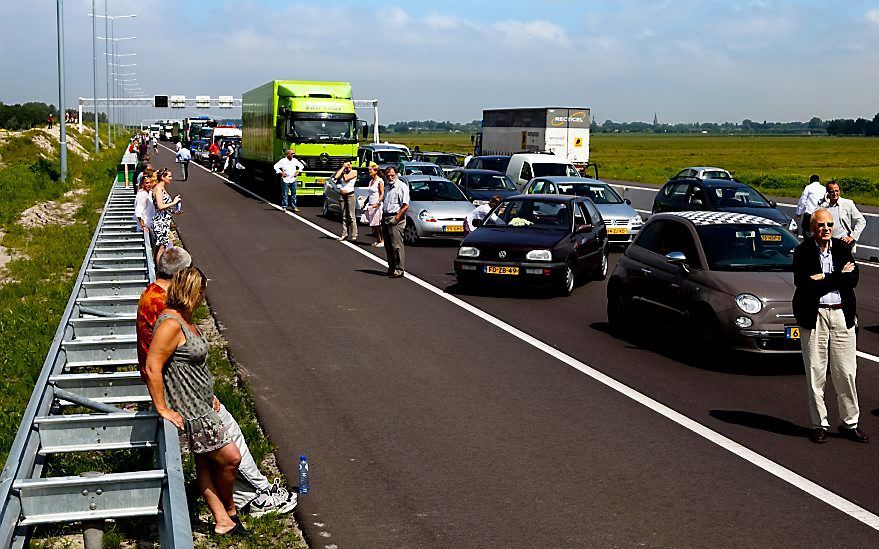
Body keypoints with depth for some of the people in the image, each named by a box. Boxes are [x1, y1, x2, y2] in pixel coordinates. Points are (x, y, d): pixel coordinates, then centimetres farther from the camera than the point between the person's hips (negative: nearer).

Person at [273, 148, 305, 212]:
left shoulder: (295, 160, 8)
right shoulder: (283, 161, -2)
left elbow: (301, 166, 20)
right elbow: (276, 166, -1)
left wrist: (298, 172, 7)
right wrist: (281, 172, -7)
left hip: (293, 180, 3)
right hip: (285, 180, -3)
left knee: (294, 193, 5)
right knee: (285, 194, -2)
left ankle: (294, 207, 12)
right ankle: (284, 206, 5)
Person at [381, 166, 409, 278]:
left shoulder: (402, 187, -9)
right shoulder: (387, 186, 17)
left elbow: (405, 206, -16)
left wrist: (396, 219, -17)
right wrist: (383, 217, 15)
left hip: (395, 219, -8)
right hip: (385, 218, 8)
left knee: (397, 245, -10)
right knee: (388, 246, 11)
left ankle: (399, 270, -8)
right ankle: (391, 267, 20)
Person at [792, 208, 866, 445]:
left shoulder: (843, 248, 7)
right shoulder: (802, 251, -3)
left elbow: (853, 279, -5)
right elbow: (803, 283, -16)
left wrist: (824, 279, -15)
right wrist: (838, 276, -12)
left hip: (842, 315, 3)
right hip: (814, 316, -2)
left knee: (846, 372, 6)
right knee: (815, 374, 3)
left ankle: (849, 423, 19)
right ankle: (819, 424, 14)